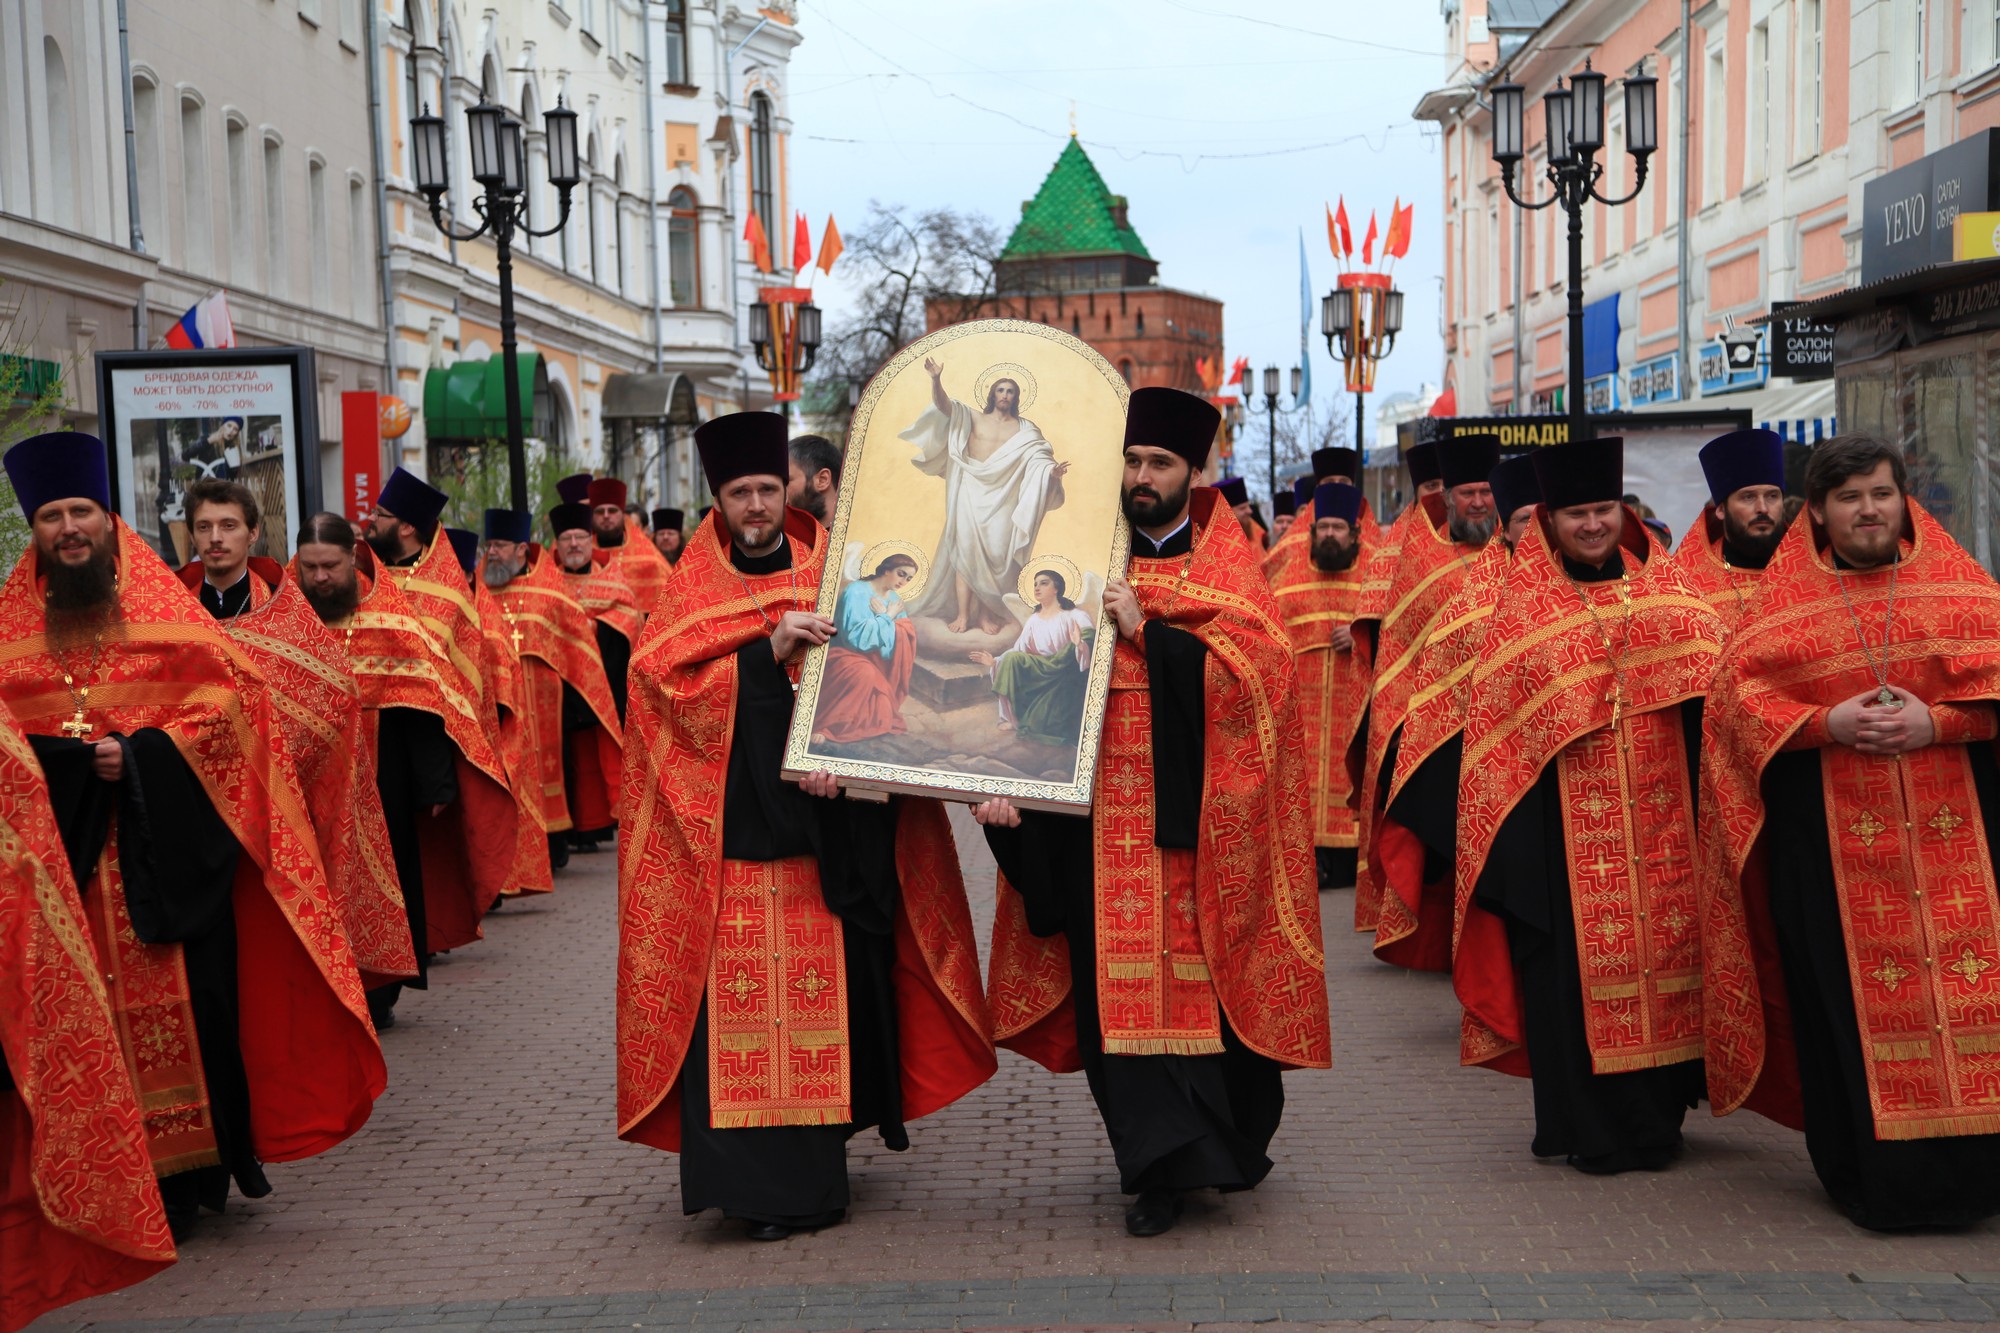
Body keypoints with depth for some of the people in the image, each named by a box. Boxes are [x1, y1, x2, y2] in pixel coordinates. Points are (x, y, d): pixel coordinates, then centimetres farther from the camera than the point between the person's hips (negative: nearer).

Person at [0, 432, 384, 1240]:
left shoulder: (166, 613, 5)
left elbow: (227, 700, -3)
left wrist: (141, 755, -14)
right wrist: (72, 761, -11)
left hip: (167, 850, -2)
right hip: (66, 855, 2)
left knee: (183, 1001, -3)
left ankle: (192, 1171, 7)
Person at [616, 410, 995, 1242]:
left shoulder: (831, 579, 10)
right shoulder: (692, 592, 10)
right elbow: (669, 683, -4)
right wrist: (766, 651, -15)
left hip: (826, 828, 1)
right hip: (732, 826, 0)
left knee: (830, 993, 0)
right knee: (740, 1001, -6)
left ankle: (818, 1164, 12)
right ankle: (758, 1181, 0)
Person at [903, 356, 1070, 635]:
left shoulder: (1025, 430, 8)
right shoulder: (972, 419, 8)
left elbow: (1040, 459, -4)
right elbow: (943, 405, -6)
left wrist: (1053, 471, -28)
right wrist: (936, 379, -24)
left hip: (1002, 500, 1)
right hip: (970, 496, 0)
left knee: (996, 556, -1)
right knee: (965, 552, -4)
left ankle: (985, 612, 10)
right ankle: (962, 614, -2)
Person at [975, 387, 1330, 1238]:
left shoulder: (1225, 563, 5)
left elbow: (1253, 672, -9)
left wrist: (1146, 632, -14)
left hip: (1192, 809, -2)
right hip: (1103, 809, 2)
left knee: (1200, 972, 0)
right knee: (1120, 982, -1)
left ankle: (1228, 1142, 20)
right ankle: (1164, 1164, 5)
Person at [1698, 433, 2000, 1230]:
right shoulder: (1785, 599, 8)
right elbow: (1737, 690, 1)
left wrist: (1935, 723, -14)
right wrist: (1825, 725, -13)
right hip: (1830, 837, -1)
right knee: (1848, 999, -1)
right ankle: (1872, 1180, 8)